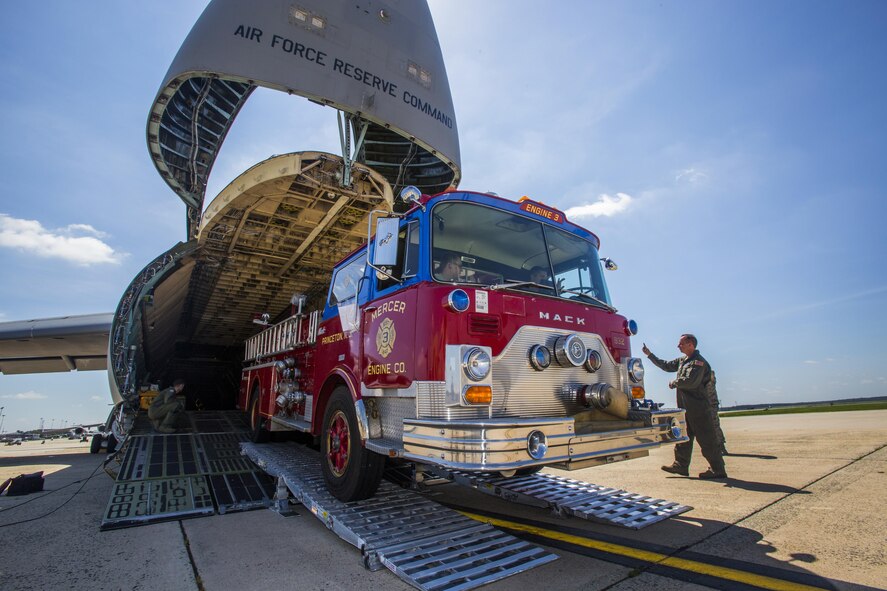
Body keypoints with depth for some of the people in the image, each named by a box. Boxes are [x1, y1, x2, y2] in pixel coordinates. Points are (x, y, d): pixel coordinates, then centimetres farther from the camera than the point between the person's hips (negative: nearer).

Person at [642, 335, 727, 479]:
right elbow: (666, 366, 25)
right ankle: (681, 465, 18)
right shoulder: (682, 360, 14)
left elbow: (690, 382, -25)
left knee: (707, 439, -2)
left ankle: (718, 470, 7)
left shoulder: (698, 362, -14)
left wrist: (673, 383, -8)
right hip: (685, 407, 9)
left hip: (698, 407, -9)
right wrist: (649, 354, 21)